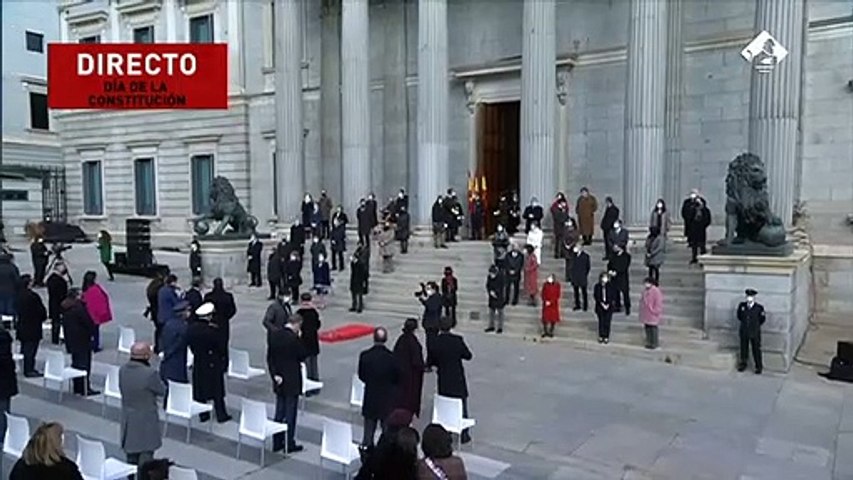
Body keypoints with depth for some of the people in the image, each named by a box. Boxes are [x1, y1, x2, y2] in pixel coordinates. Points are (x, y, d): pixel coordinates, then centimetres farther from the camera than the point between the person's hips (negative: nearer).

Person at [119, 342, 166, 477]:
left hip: (128, 419, 7)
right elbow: (162, 391, -11)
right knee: (146, 455, 6)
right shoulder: (150, 373, -27)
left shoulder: (122, 370, -6)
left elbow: (122, 389, 9)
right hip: (146, 421, -7)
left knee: (131, 453, 21)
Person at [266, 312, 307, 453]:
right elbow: (302, 356, -12)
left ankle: (277, 442, 23)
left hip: (279, 379, 6)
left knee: (279, 411, 16)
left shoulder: (273, 333, -1)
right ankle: (289, 444, 12)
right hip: (292, 381, -6)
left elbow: (269, 356, 1)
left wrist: (274, 374, 0)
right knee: (290, 412, 4)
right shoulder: (293, 338, -23)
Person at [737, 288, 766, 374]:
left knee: (756, 350, 6)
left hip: (755, 333, -2)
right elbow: (739, 316, 15)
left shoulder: (759, 308, -12)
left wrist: (756, 325, 9)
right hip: (744, 332, 3)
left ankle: (759, 367, 19)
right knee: (743, 349, 13)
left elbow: (762, 319, 5)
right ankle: (743, 364, 28)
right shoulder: (742, 306, -4)